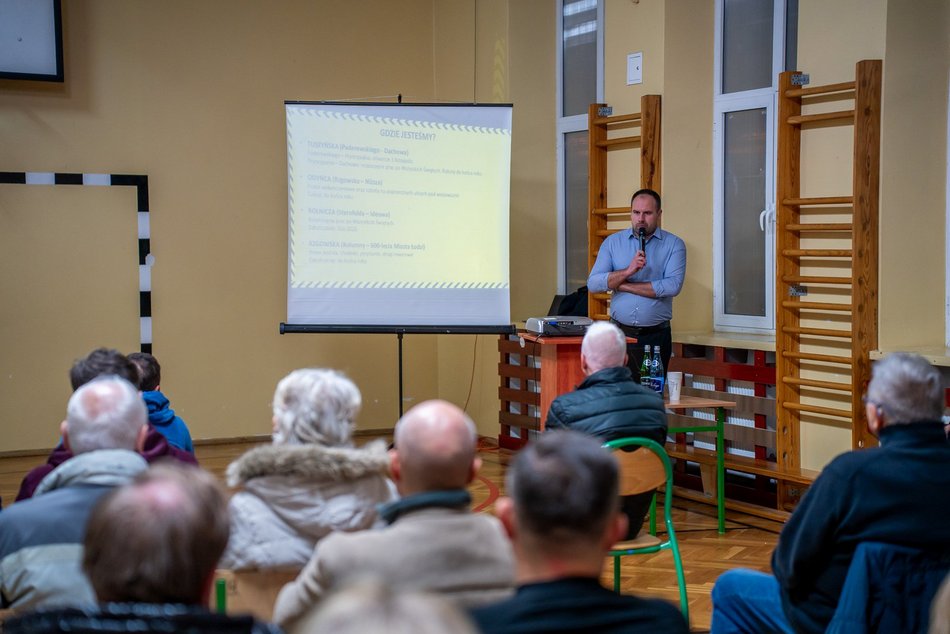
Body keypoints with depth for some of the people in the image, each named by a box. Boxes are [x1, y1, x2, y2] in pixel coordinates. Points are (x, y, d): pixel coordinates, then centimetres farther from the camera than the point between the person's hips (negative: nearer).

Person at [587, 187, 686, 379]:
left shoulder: (674, 245, 1)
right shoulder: (613, 242, 7)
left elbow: (672, 286, -13)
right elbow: (593, 283, -3)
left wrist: (623, 285, -9)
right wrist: (628, 271, -18)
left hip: (656, 336, -1)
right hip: (619, 333, 1)